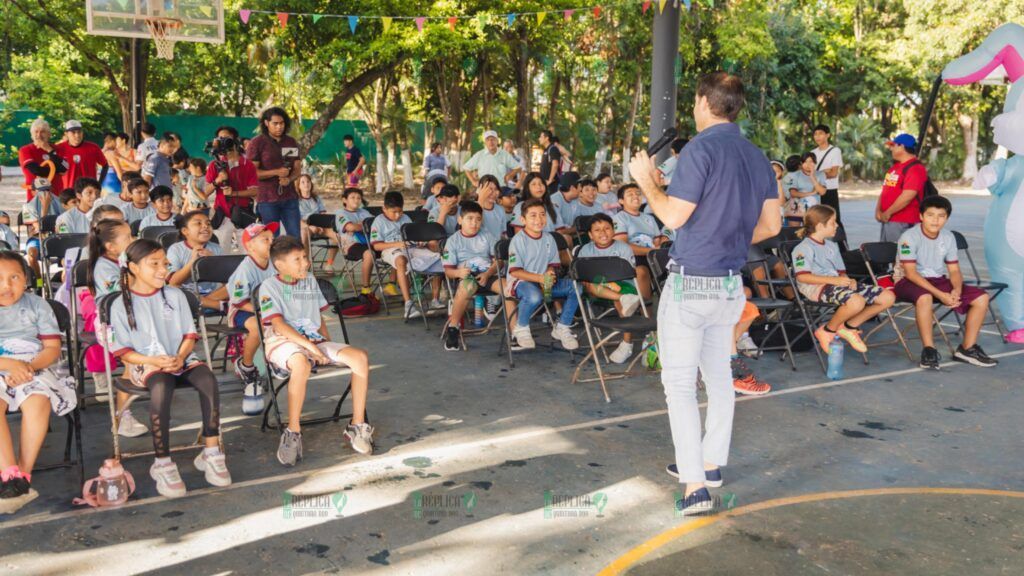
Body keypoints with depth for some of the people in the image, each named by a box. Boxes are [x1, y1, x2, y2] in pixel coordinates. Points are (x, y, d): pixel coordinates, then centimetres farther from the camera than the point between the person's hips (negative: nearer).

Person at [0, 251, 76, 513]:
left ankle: (23, 475, -26)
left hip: (33, 368, 0)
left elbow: (53, 348, 5)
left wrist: (29, 367, -15)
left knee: (38, 401, -33)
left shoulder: (37, 305, 10)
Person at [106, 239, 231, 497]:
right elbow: (122, 351, -1)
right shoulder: (121, 305, 3)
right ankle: (162, 463, -31)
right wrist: (154, 361, -18)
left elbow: (189, 334, 9)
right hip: (144, 364, -3)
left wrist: (180, 357, -12)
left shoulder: (175, 295, 11)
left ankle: (211, 452, -24)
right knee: (161, 386, -38)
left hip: (180, 358, 3)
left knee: (207, 378, -30)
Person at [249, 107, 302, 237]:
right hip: (267, 199, -4)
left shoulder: (291, 142, 11)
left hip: (290, 198, 4)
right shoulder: (257, 143, -2)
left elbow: (298, 169, 11)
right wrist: (276, 172, -18)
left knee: (295, 237, 3)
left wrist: (289, 179, -11)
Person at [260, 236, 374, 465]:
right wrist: (310, 346, -21)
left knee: (360, 357, -18)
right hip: (283, 342, -6)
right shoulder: (269, 286, -2)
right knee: (301, 364, -43)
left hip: (315, 341, 6)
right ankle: (293, 433, -29)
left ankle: (357, 425, -10)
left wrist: (330, 346, 6)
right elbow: (278, 325, -13)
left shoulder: (310, 281, 17)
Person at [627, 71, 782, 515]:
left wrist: (646, 180, -3)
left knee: (680, 383, -2)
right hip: (732, 283, 8)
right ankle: (712, 463, 32)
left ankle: (695, 485, -4)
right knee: (719, 373, 19)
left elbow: (673, 215, -18)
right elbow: (771, 225, 10)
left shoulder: (701, 149, -15)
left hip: (690, 283, -8)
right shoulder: (757, 157, 8)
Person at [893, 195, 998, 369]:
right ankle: (928, 350, -28)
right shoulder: (909, 237, -15)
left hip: (938, 280, 7)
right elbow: (911, 273, -21)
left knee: (981, 297, -8)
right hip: (908, 282, -7)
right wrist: (939, 294, -28)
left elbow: (954, 270, 6)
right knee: (925, 297, -41)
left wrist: (957, 290, -18)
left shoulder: (948, 237, 4)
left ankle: (967, 348, 3)